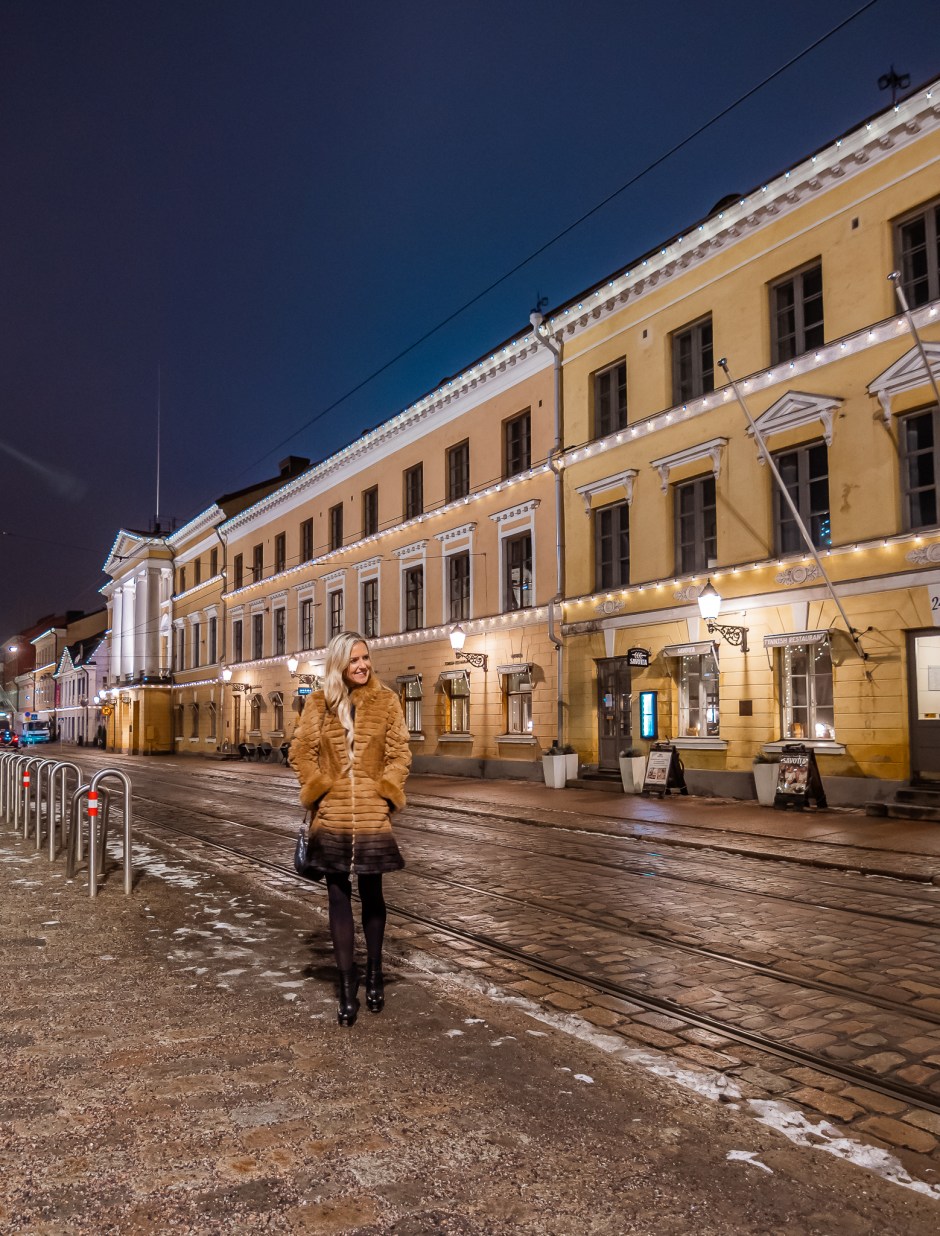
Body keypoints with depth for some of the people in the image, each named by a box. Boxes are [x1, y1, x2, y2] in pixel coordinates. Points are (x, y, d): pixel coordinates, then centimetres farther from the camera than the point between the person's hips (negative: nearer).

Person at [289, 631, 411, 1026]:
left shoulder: (386, 701, 1)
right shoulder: (318, 702, 3)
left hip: (372, 815, 0)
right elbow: (301, 751, 5)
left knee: (371, 894, 12)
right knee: (338, 897, 5)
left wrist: (384, 792, -7)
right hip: (332, 815, 1)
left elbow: (400, 753, 2)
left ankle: (374, 974, 31)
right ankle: (347, 987, 15)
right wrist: (319, 788, -4)